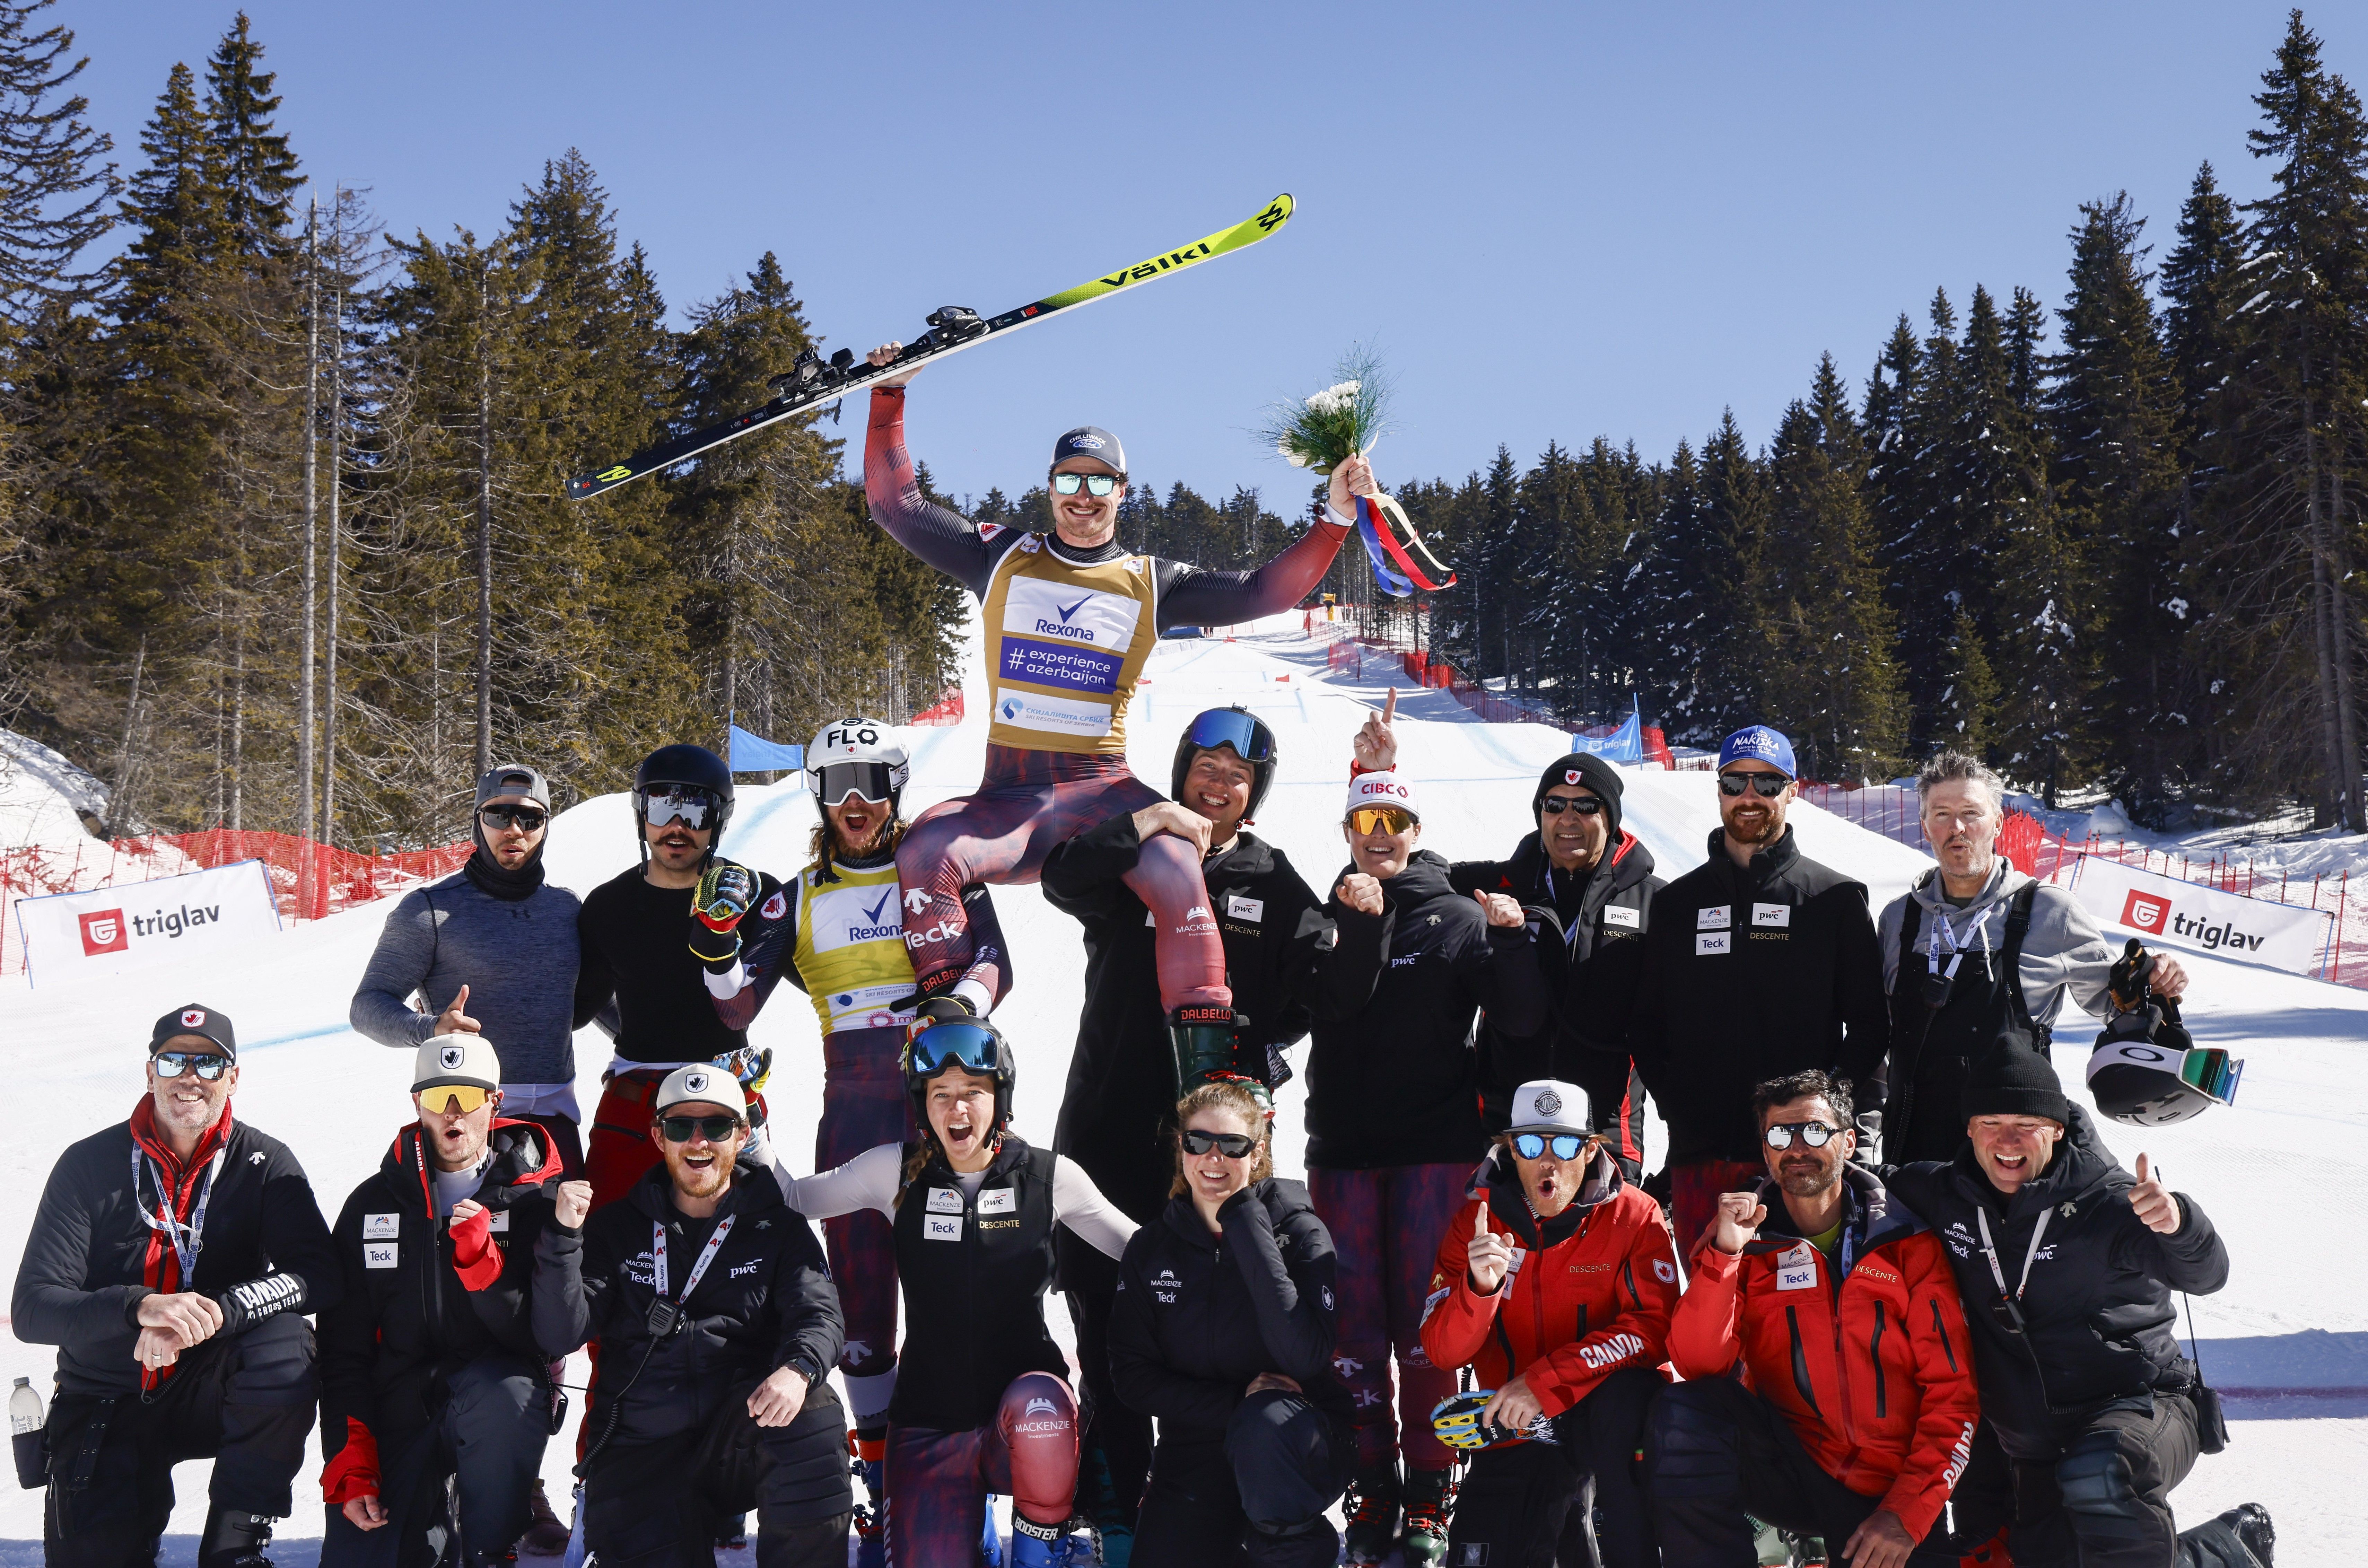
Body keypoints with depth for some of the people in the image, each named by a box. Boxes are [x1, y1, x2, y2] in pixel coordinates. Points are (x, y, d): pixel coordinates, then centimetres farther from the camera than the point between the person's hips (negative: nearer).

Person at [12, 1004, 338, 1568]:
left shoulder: (264, 1163, -5)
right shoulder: (89, 1165, -7)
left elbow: (317, 1276, -17)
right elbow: (31, 1309, -14)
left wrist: (217, 1312, -34)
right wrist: (140, 1307, -33)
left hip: (211, 1392, 0)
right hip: (106, 1410, 0)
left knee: (284, 1344, -31)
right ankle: (141, 1510, 21)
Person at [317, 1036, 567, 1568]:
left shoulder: (535, 1196, -1)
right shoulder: (373, 1204, 7)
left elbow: (542, 1335, -8)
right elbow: (342, 1349, 7)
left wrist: (480, 1258, -23)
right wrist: (348, 1469, -4)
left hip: (501, 1387, -2)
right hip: (398, 1411, 2)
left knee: (500, 1394, -38)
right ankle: (430, 1512, 16)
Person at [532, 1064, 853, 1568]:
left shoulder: (778, 1228, 11)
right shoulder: (619, 1228, 12)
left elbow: (818, 1314, -4)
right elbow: (560, 1336, 2)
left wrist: (798, 1368, -28)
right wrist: (563, 1236, -13)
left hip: (746, 1437, 0)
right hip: (639, 1451, 0)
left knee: (810, 1409, -32)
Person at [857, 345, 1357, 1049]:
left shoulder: (1151, 583, 13)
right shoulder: (1003, 558, 13)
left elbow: (1263, 592, 10)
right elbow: (898, 505, 13)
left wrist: (1334, 519, 1)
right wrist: (890, 398, 7)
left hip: (1100, 786, -1)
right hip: (1006, 792, 1)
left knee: (1176, 869, -31)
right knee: (924, 855, -29)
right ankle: (951, 1008, -14)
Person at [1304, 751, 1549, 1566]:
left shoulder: (1459, 918, 5)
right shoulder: (1327, 915, 10)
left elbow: (1522, 1020, -3)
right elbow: (1335, 1006, -7)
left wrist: (1512, 938, -17)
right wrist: (1361, 925, -18)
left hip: (1436, 1146, -2)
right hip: (1342, 1146, 2)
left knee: (1424, 1322, -2)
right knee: (1356, 1322, 2)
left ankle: (1430, 1497, 5)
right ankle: (1371, 1491, 11)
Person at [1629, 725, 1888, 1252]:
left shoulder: (1836, 898, 7)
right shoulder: (1677, 902, 15)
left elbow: (1869, 1027, 6)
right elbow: (1647, 1026, 16)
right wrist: (1677, 1106, 0)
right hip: (1698, 1156, 3)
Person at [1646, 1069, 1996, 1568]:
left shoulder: (1908, 1244, -1)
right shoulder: (1744, 1238, 2)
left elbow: (1952, 1390, -4)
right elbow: (1698, 1366, -11)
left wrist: (1907, 1512, -13)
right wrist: (1725, 1254, -22)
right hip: (1795, 1468, 0)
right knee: (1683, 1415, -24)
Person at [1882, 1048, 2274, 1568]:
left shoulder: (2105, 1201, -14)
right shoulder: (1946, 1197, 0)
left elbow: (2206, 1275, -25)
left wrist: (2176, 1223, -46)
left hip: (2139, 1406, -6)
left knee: (2094, 1480, -38)